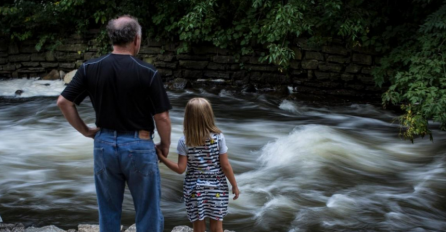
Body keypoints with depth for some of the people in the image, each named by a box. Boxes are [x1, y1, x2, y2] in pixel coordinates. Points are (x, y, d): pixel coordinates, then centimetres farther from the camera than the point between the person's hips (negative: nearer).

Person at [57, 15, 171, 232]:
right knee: (148, 214, 9)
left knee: (108, 213, 16)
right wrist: (165, 145, 7)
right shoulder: (148, 72, -13)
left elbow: (63, 102, -2)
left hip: (104, 143, 3)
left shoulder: (90, 68, -4)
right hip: (138, 146, -3)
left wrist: (85, 130, 8)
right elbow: (162, 117, -10)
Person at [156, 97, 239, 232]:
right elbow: (225, 166, -8)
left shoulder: (184, 141, -9)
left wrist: (162, 157, 1)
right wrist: (235, 186, 4)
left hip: (194, 189, 0)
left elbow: (180, 169, -9)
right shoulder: (218, 137, -10)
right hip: (217, 188, 0)